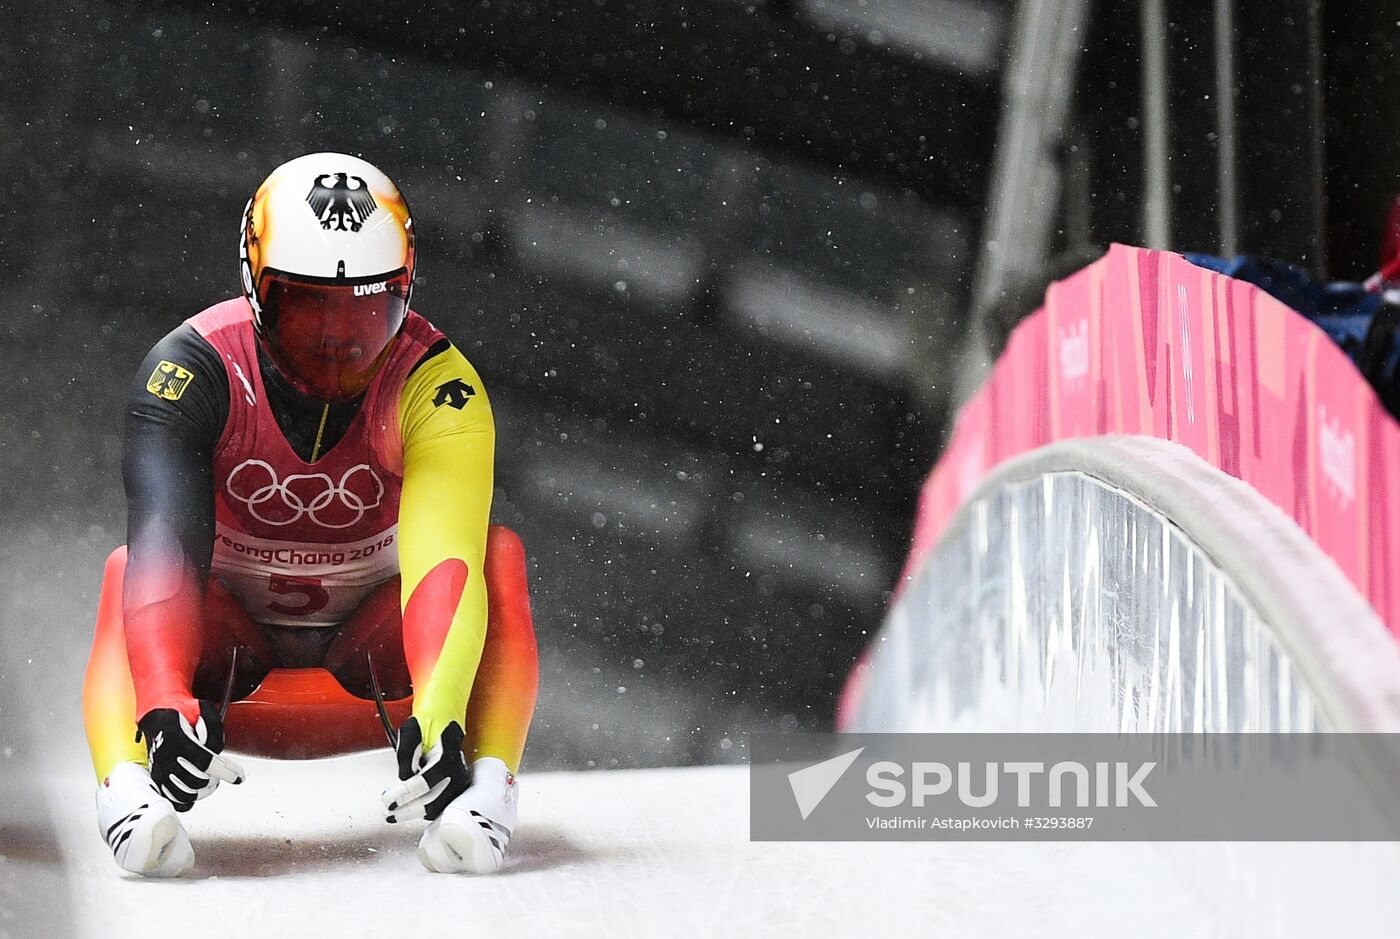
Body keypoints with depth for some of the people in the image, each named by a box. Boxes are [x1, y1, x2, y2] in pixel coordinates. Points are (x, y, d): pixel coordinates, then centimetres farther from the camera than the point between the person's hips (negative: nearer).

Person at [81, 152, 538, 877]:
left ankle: (485, 789, -39)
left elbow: (445, 559, -38)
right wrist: (165, 705, -55)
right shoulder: (192, 368, -25)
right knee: (129, 574, -31)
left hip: (371, 628, 0)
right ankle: (128, 786, -49)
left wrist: (440, 712, -57)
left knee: (497, 554, -27)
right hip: (232, 629, 0)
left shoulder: (436, 384, -25)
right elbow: (165, 541, -37)